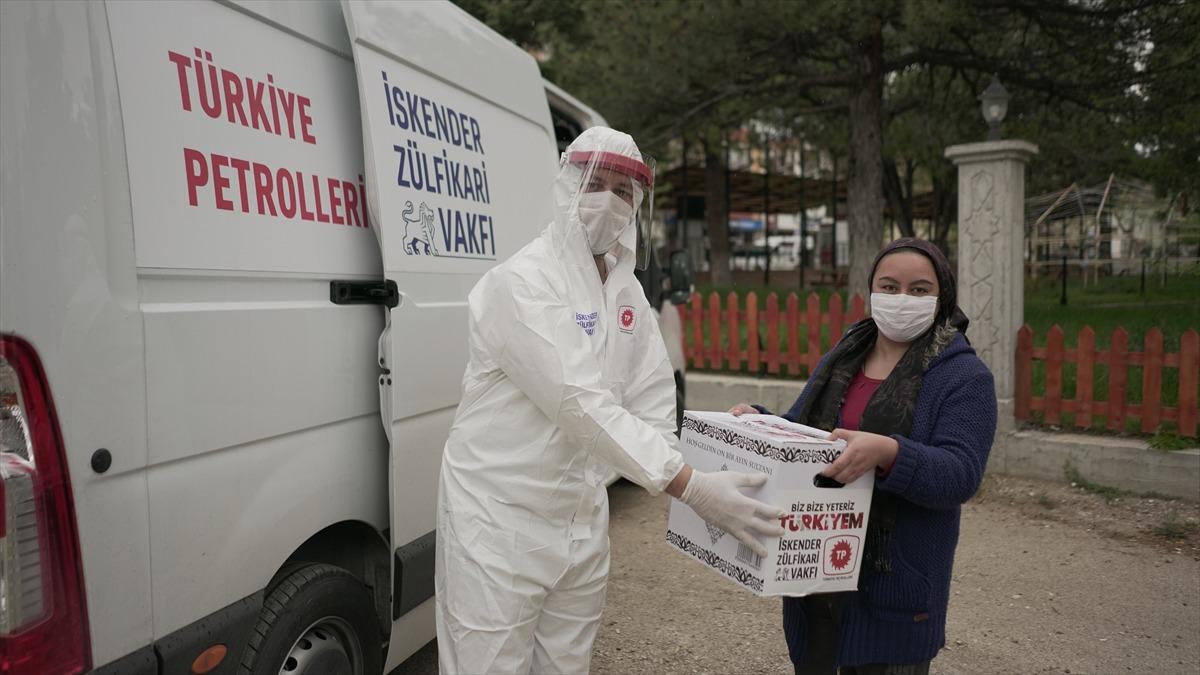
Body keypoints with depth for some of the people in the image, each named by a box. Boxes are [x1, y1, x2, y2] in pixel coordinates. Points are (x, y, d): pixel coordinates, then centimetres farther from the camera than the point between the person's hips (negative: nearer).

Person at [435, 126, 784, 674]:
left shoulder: (627, 290, 6)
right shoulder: (521, 283, -18)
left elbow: (652, 400, 7)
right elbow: (581, 404, -28)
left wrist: (691, 491, -4)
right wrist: (691, 486, -31)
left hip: (583, 520, 7)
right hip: (500, 517, -6)